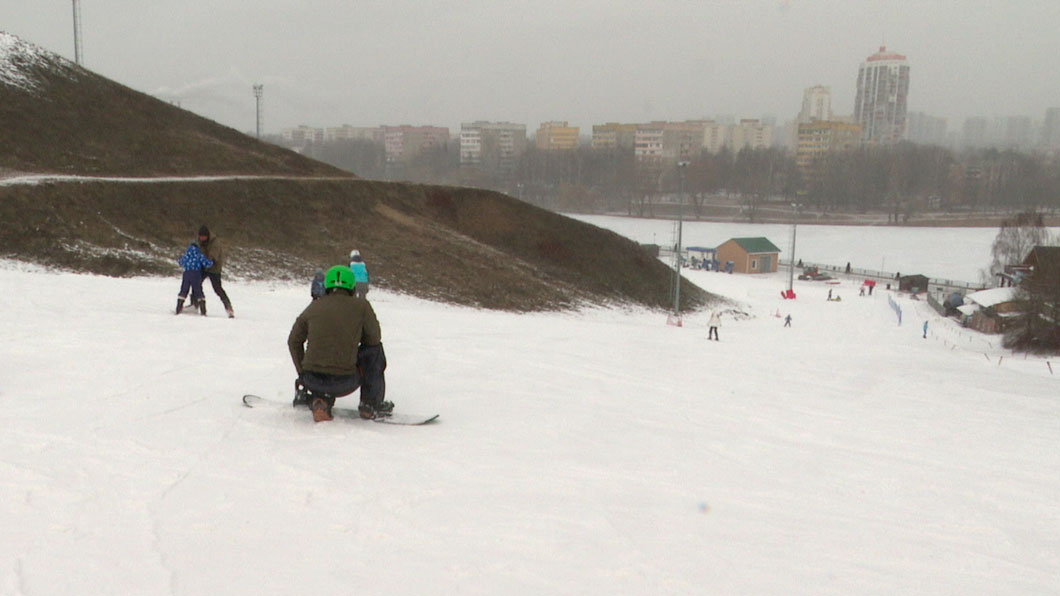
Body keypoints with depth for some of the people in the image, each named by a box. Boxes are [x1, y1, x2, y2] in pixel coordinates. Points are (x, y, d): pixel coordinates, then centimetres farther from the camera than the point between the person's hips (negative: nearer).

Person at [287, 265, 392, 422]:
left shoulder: (314, 307, 8)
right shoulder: (361, 305, -2)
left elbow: (294, 342, 19)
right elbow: (374, 338, 9)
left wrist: (302, 373, 32)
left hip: (312, 381, 4)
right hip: (345, 384, -4)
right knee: (375, 349, 20)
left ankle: (320, 400, 10)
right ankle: (371, 405, 20)